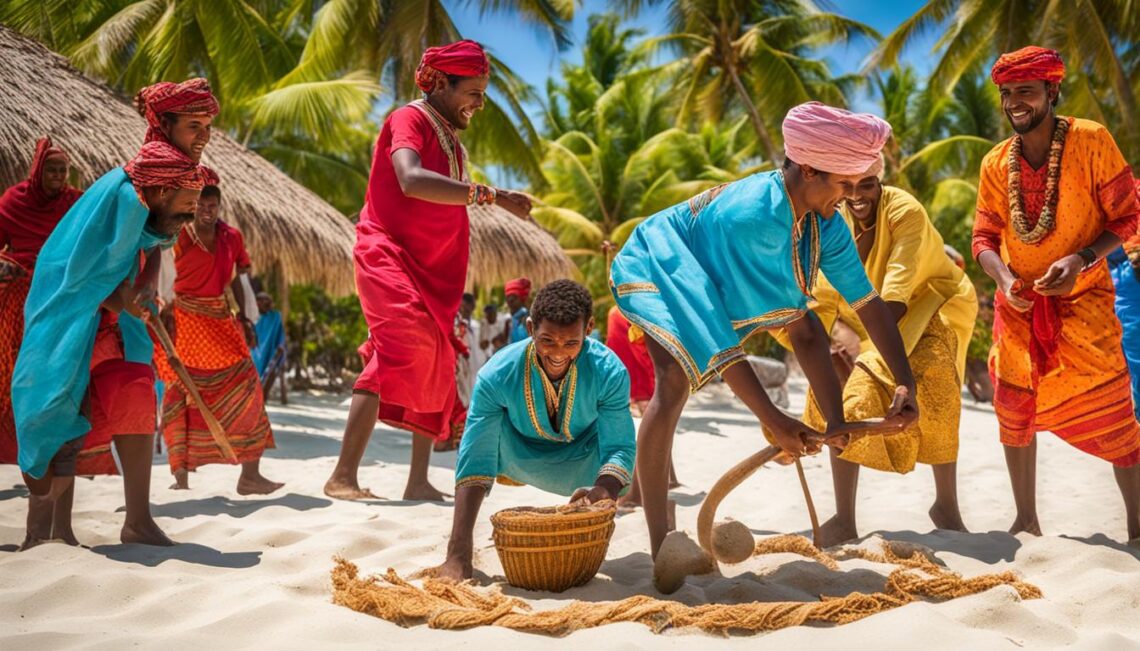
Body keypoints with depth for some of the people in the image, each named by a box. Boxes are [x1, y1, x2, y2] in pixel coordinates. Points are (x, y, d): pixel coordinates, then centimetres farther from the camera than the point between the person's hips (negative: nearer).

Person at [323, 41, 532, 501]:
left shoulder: (449, 138, 18)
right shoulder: (409, 120, -8)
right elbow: (411, 179, -30)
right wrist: (490, 195, -34)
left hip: (430, 269, 9)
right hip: (389, 254, -9)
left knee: (434, 368, 7)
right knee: (404, 344, -25)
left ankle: (418, 482, 13)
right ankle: (343, 476, -26)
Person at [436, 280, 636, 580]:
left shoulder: (609, 372, -33)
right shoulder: (497, 375, -35)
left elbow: (619, 447, -33)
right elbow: (475, 459, -37)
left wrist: (603, 489, -60)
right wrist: (457, 553, -46)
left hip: (584, 461, 1)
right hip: (521, 458, 0)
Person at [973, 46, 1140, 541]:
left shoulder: (1092, 142, -12)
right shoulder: (995, 163, 0)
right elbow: (984, 238, 4)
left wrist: (1081, 259, -25)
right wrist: (1004, 279, -16)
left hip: (1082, 303, -4)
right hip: (1018, 307, 4)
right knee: (1015, 415, 8)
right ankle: (1027, 522, 23)